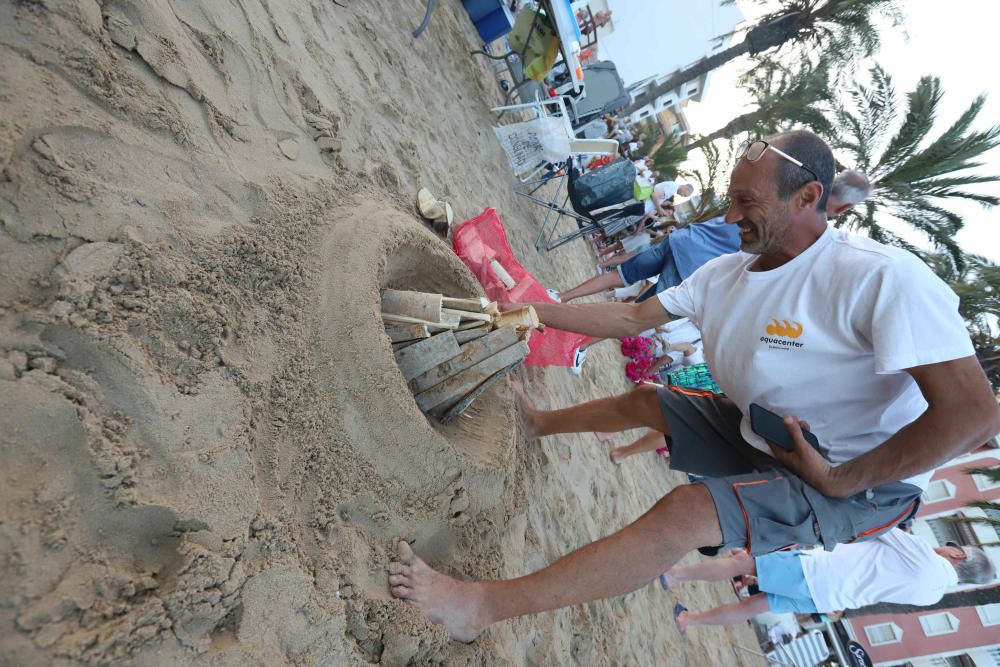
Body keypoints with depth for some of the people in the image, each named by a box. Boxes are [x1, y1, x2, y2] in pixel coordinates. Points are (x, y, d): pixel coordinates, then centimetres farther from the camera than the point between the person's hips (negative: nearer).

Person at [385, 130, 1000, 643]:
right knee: (644, 400, 9)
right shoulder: (726, 274, -3)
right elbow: (633, 318, 0)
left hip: (860, 481, -7)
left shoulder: (880, 279, -27)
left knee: (686, 513, -29)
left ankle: (482, 606, -25)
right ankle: (539, 424, 37)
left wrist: (839, 481, -23)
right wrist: (538, 312, -3)